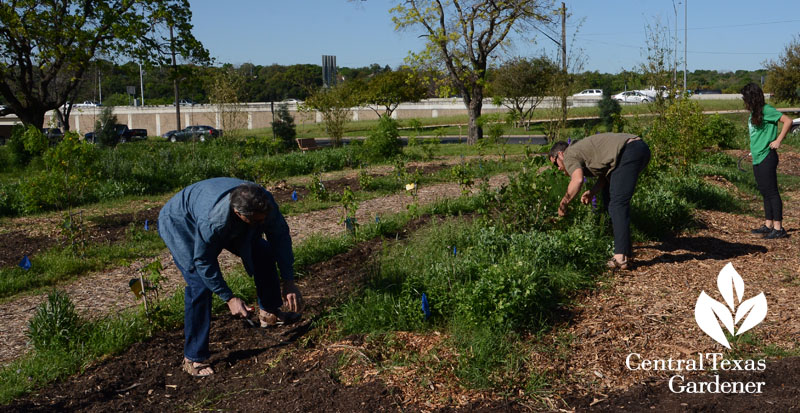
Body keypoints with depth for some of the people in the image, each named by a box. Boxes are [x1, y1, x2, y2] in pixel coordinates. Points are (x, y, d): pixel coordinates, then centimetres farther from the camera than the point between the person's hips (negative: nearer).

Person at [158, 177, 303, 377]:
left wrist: (289, 282, -15)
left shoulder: (264, 203, -29)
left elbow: (280, 235, -13)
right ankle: (193, 358, -8)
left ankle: (269, 313, 17)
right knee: (200, 284, -20)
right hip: (179, 224, -6)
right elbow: (203, 261, -28)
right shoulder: (212, 222, -44)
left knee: (263, 251, -2)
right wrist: (229, 298, -24)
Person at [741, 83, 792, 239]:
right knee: (765, 193, 13)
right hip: (757, 159, 9)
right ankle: (768, 225, 21)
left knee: (771, 192, -5)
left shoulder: (767, 110, -12)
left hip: (767, 158, -9)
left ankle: (778, 228, -1)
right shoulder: (754, 112, 13)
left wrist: (778, 141, -17)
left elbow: (788, 121, -18)